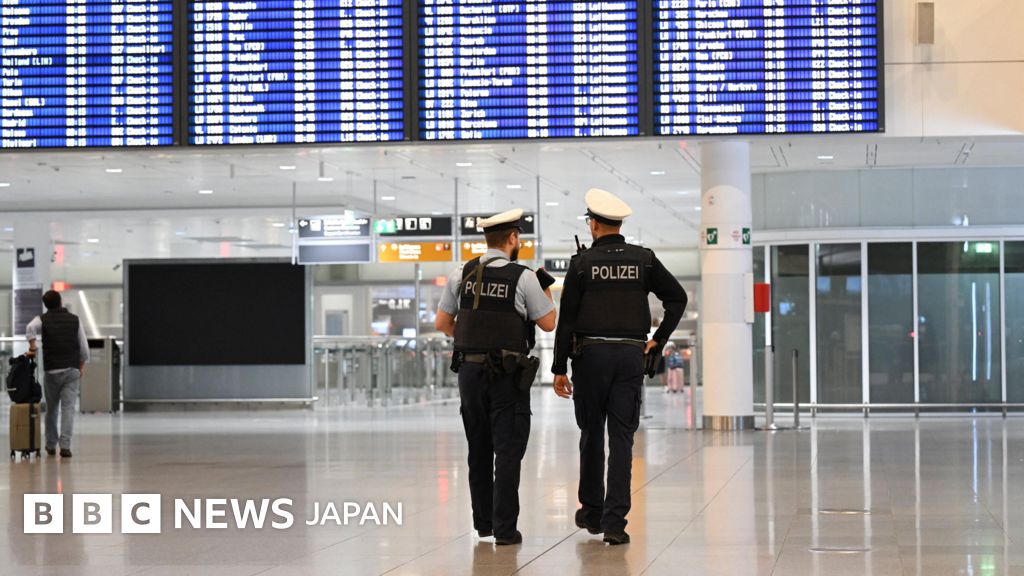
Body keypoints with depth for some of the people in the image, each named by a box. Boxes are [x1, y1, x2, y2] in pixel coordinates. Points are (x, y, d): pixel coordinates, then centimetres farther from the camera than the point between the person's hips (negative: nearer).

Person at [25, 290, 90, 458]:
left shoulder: (43, 319, 1)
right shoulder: (75, 319, 6)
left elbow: (30, 328, -23)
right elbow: (84, 347, 4)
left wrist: (32, 347, -12)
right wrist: (82, 366, 14)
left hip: (51, 370, 0)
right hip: (72, 370, 0)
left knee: (51, 408, 14)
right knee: (68, 408, -4)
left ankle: (51, 445, 22)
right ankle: (65, 445, -16)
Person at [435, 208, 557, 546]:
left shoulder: (461, 275, 2)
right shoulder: (523, 278, -10)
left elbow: (442, 323, 6)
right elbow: (548, 324, -2)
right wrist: (547, 294, 15)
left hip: (469, 369, 4)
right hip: (507, 375, -4)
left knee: (479, 450, 15)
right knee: (507, 451, 0)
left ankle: (482, 522, 23)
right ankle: (504, 529, -4)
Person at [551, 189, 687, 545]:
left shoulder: (582, 263, -3)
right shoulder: (644, 260, 4)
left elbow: (567, 319, -4)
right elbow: (677, 297, 1)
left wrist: (560, 368, -1)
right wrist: (658, 340, 6)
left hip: (591, 354, -1)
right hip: (631, 355, 1)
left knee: (592, 434, 13)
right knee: (622, 438, 0)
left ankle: (592, 512, 23)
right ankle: (614, 522, -6)